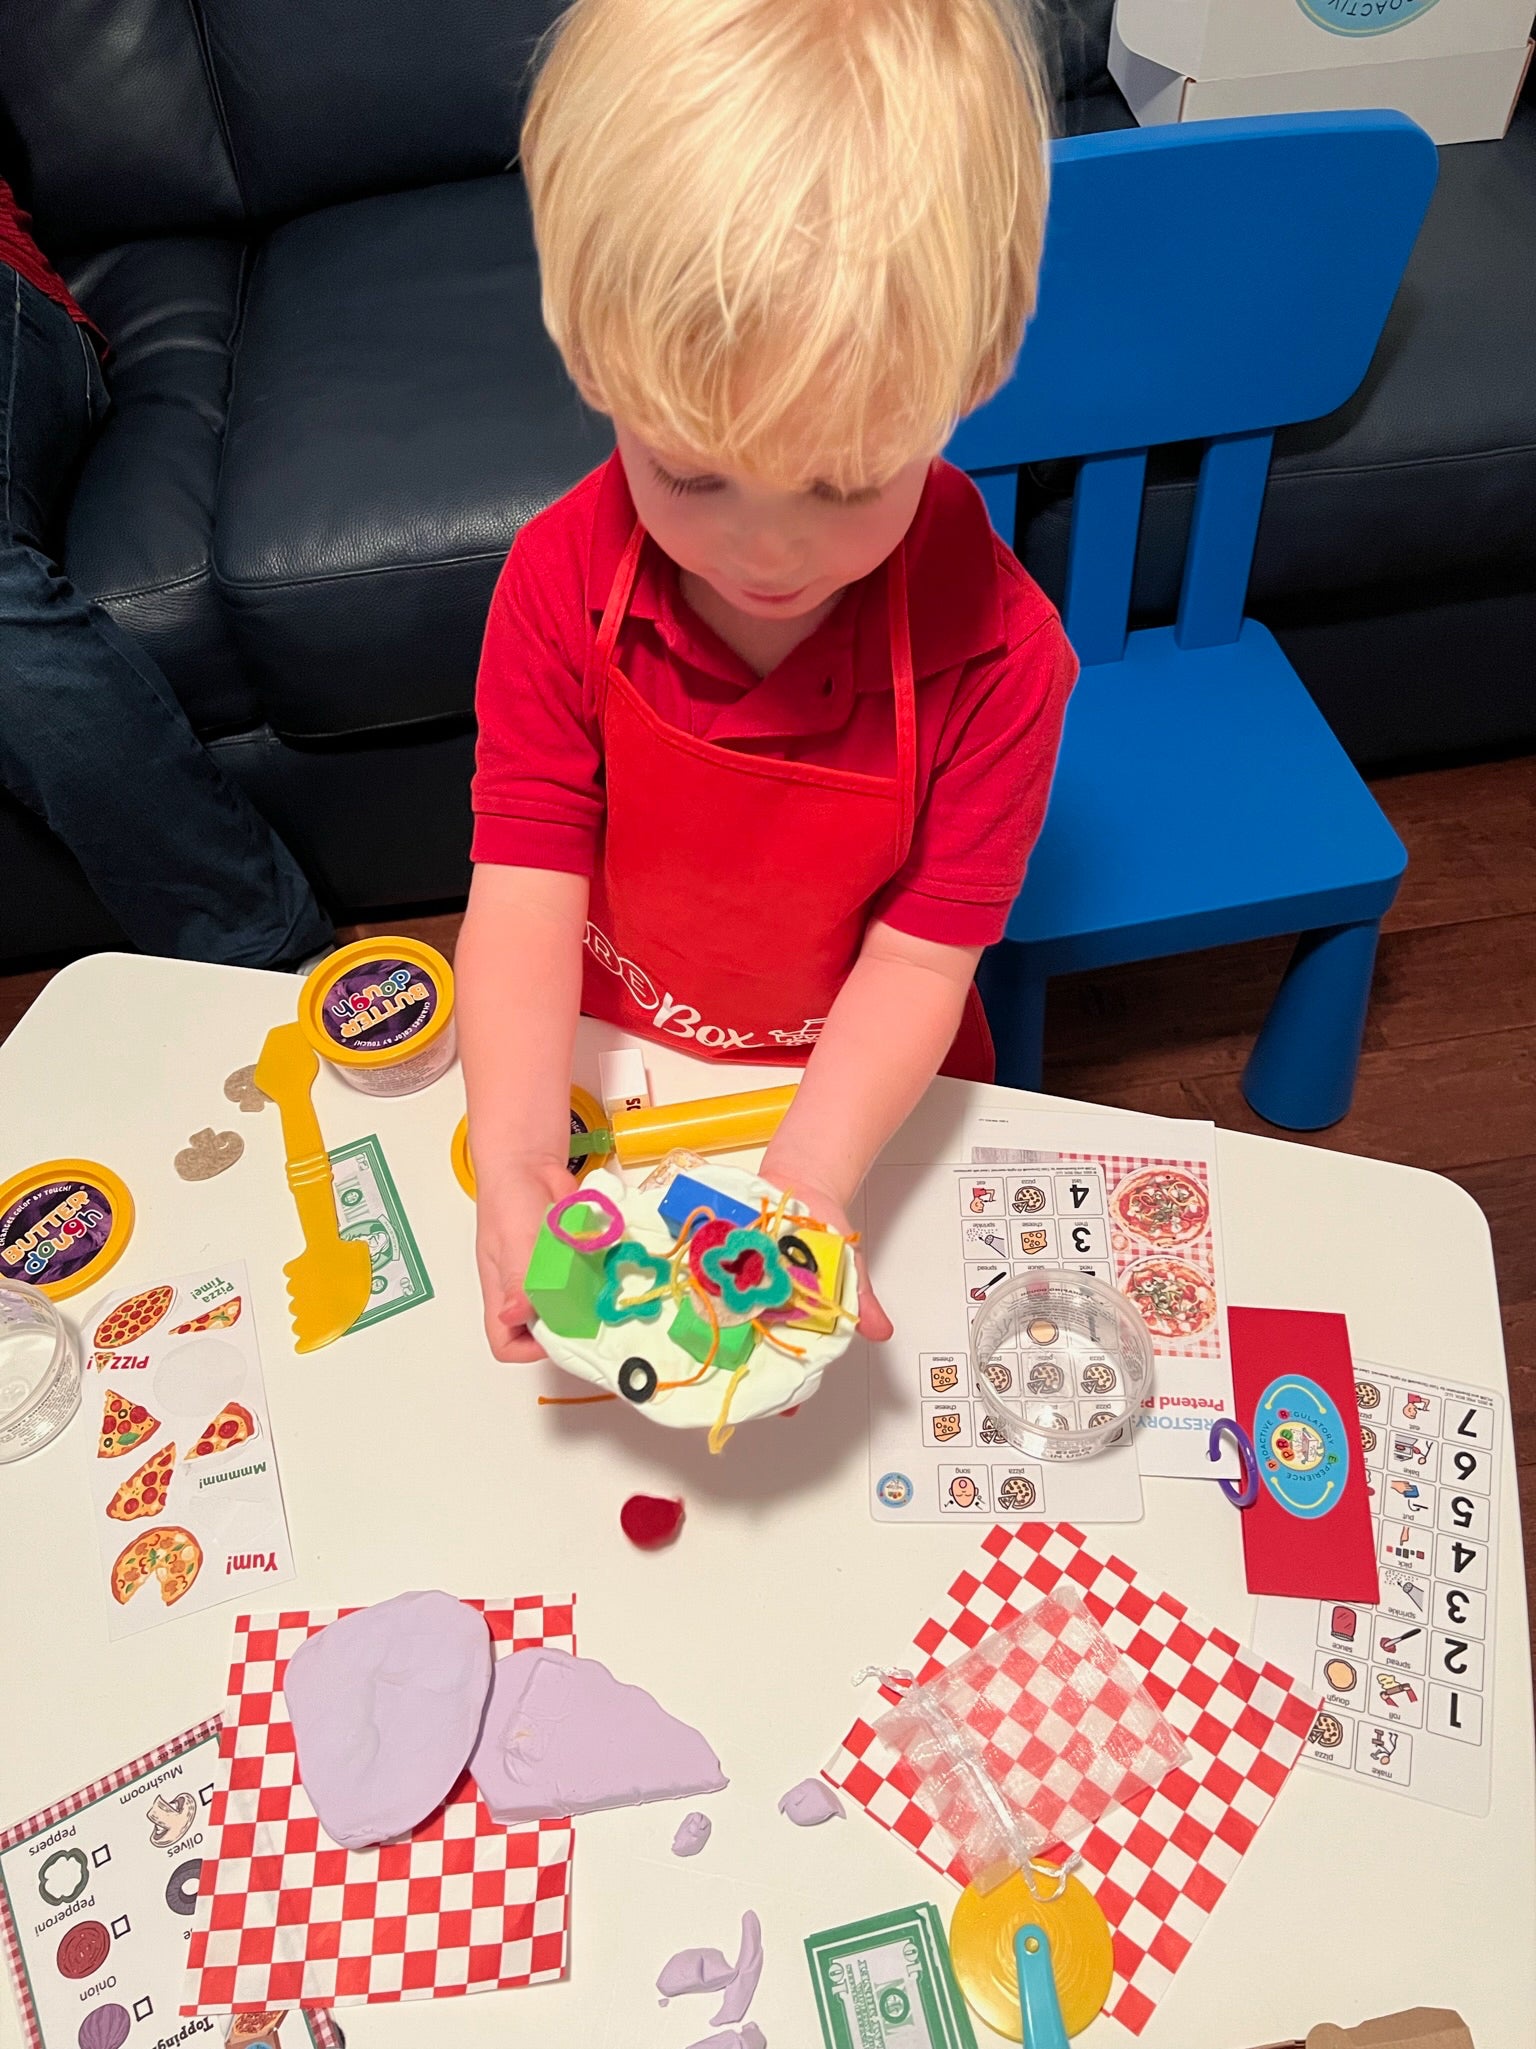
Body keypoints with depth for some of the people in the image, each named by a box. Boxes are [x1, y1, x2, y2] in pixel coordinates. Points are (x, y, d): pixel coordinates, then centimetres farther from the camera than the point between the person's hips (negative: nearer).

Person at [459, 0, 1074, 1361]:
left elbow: (919, 956, -23)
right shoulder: (561, 585, -20)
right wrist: (516, 1159, -37)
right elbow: (527, 892, -22)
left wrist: (808, 1184, -38)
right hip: (608, 1071, 1)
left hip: (867, 1105, 0)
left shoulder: (997, 650, -26)